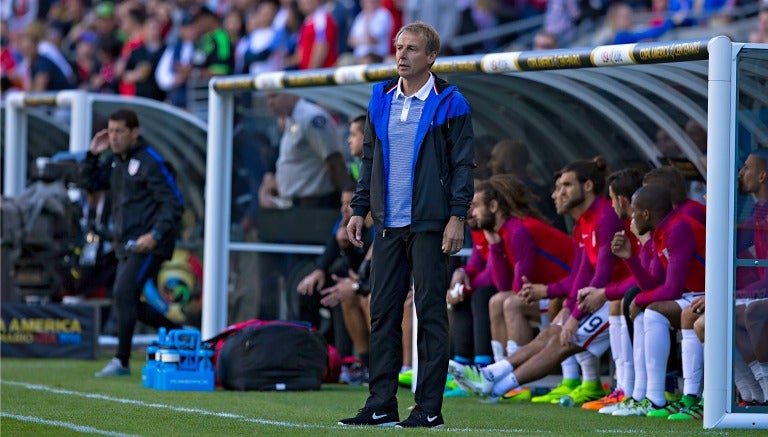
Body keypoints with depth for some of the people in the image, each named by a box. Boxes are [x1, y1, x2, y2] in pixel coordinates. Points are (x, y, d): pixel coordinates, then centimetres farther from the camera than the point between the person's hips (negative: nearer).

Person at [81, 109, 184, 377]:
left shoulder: (150, 162, -12)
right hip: (126, 245, 9)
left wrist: (155, 235, -26)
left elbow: (173, 203, -15)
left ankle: (122, 361, -14)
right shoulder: (115, 161, 14)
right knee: (129, 304, 9)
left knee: (124, 293, -18)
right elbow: (91, 184, 22)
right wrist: (93, 155, 6)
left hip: (148, 245, -9)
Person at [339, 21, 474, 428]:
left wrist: (457, 216, -12)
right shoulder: (381, 100, 12)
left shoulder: (449, 103, -3)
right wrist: (359, 209, 11)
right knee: (382, 312, 5)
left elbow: (463, 163, -5)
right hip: (388, 226, 5)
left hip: (429, 226, -5)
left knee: (430, 312, -3)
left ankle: (429, 407, 0)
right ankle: (381, 405, 9)